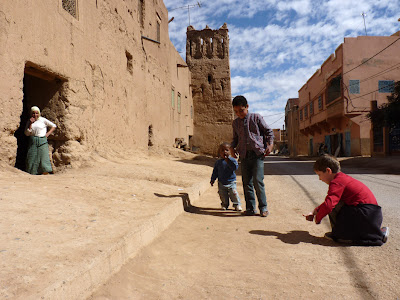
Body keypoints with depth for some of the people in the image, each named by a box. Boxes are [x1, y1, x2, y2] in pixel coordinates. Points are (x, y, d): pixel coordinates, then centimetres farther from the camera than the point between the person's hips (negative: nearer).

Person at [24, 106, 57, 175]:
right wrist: (30, 123, -5)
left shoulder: (43, 120, 3)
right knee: (32, 159, 1)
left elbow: (54, 126, 8)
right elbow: (27, 133, 3)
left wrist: (48, 134, -2)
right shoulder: (29, 122, 12)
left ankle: (46, 175, -6)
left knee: (44, 158, -9)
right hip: (33, 142, 3)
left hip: (42, 141, -3)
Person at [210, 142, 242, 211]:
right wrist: (212, 180, 7)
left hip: (231, 182, -2)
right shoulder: (218, 162, 3)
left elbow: (235, 167, -23)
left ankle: (237, 205, 12)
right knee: (223, 195, 7)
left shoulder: (232, 160, -5)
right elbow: (215, 172, 10)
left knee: (234, 194, -6)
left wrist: (228, 161, -29)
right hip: (221, 183, 2)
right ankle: (224, 205, 28)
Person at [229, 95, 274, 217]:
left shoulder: (256, 117, 4)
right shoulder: (235, 123, 15)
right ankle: (250, 208, 14)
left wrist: (270, 144, -6)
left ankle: (263, 207, 4)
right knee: (246, 182, 4)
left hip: (257, 154, -4)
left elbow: (268, 131, 7)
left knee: (257, 181, -10)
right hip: (244, 155, 4)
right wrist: (232, 147, 8)